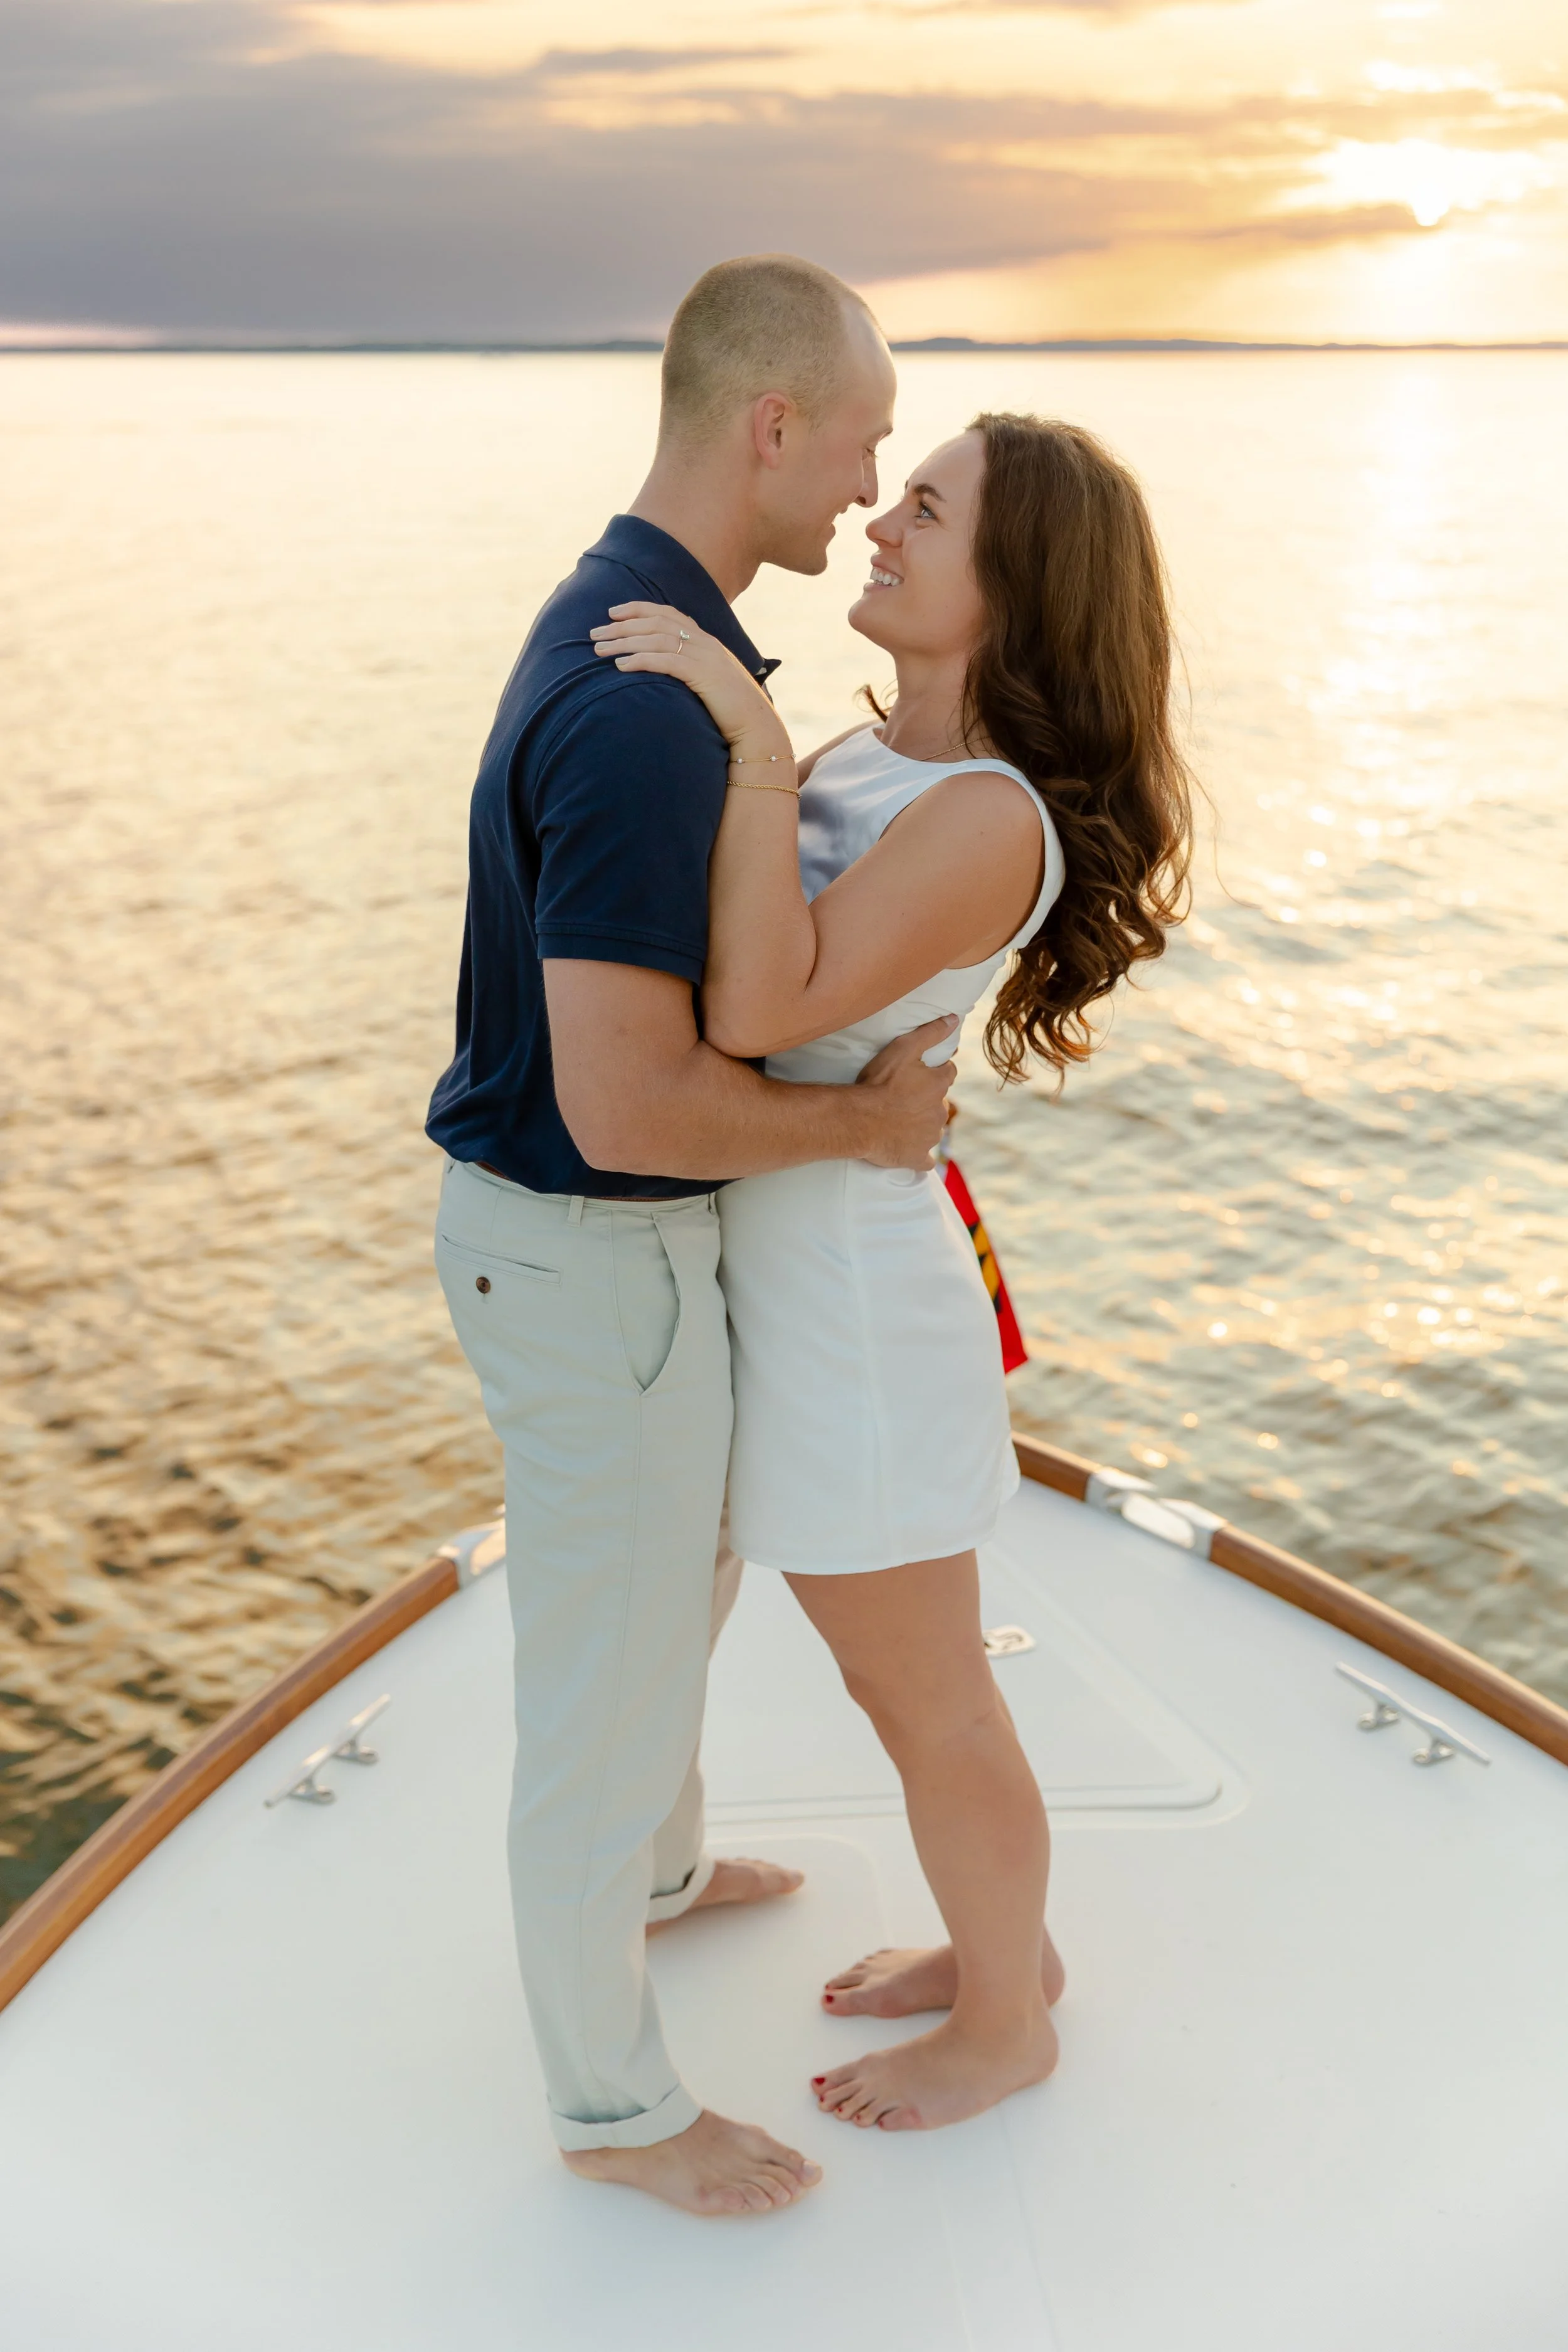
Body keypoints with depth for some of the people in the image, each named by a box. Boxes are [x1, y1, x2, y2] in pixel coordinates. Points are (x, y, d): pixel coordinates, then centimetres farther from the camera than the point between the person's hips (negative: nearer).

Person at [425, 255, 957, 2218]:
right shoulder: (646, 712, -31)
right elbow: (623, 1110, -34)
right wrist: (865, 1124, -17)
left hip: (591, 1219, 10)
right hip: (591, 1266, -10)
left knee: (682, 1568, 31)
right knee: (608, 1685, 9)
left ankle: (654, 1865, 58)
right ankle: (612, 2099, 33)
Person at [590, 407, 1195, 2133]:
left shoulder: (993, 819, -23)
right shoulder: (880, 756, 6)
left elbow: (760, 1010, -32)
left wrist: (755, 740, -32)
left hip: (844, 1316, -9)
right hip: (792, 1279, 10)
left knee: (929, 1705, 12)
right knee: (896, 1678, 25)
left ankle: (1005, 2028, 36)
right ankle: (1009, 1945, 47)